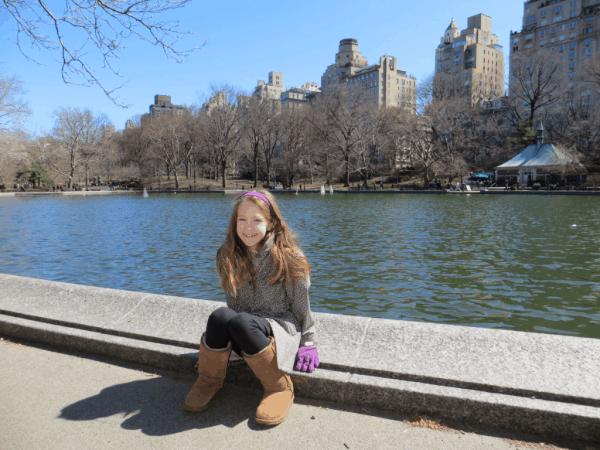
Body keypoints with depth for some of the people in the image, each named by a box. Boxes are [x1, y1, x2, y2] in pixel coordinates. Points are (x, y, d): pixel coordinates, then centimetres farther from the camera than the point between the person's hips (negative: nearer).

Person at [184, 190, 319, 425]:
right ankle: (210, 380, -6)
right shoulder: (228, 255, 1)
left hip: (281, 328, -3)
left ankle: (279, 388, -16)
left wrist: (307, 342, 2)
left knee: (241, 322, -35)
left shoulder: (289, 258, -11)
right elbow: (233, 302, 10)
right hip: (242, 333, 4)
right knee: (219, 316, -30)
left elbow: (301, 305, -3)